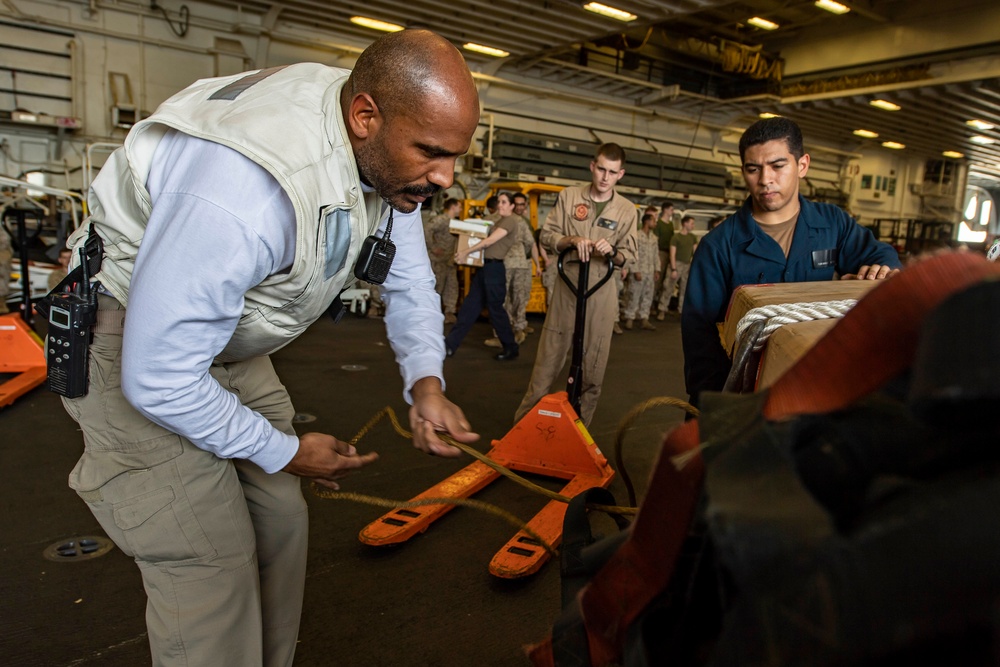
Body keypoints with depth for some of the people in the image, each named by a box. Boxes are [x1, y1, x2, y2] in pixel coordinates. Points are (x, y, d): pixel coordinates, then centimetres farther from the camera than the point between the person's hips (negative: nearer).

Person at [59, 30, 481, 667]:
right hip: (131, 345, -7)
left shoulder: (390, 155, -11)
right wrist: (287, 452, -16)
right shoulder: (246, 187, -38)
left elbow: (409, 279, 3)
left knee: (282, 519, 11)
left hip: (232, 345, 8)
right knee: (212, 565, -9)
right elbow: (158, 377, -30)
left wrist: (425, 382, -14)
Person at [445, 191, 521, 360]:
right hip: (485, 266, 9)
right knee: (470, 305, 7)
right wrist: (467, 251, 4)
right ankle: (450, 344, 9)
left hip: (495, 268, -9)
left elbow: (490, 241, -17)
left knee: (495, 308, -2)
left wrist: (467, 251, -14)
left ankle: (511, 348, 11)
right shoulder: (500, 221, 20)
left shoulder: (510, 221, -10)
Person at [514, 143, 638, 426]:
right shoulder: (569, 196, 1)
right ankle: (525, 421, 14)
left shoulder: (627, 209, 3)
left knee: (593, 363, 5)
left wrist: (612, 252, -18)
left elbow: (628, 255, 4)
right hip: (567, 285, -1)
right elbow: (547, 235, 2)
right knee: (548, 356, 2)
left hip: (602, 291, 1)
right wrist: (571, 240, -17)